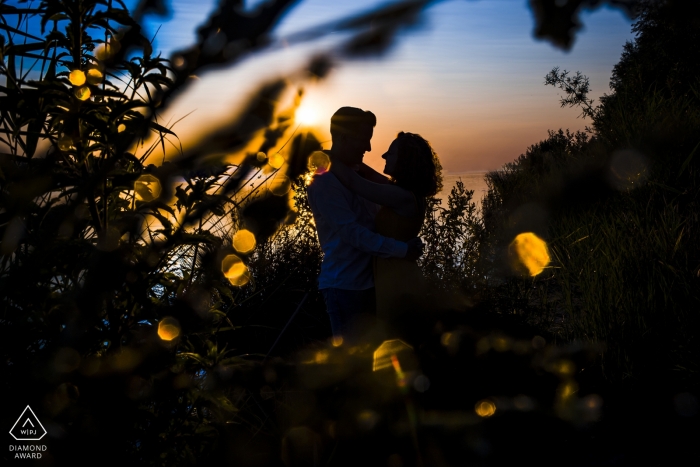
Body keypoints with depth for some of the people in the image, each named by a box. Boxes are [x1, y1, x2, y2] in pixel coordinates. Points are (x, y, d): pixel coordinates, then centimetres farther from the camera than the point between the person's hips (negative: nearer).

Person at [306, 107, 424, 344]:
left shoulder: (356, 173, 12)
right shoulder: (323, 180, -16)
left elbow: (376, 219, 17)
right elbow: (351, 232, -22)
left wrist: (408, 240, 2)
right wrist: (402, 249, -22)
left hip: (368, 281, 9)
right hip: (344, 286, -9)